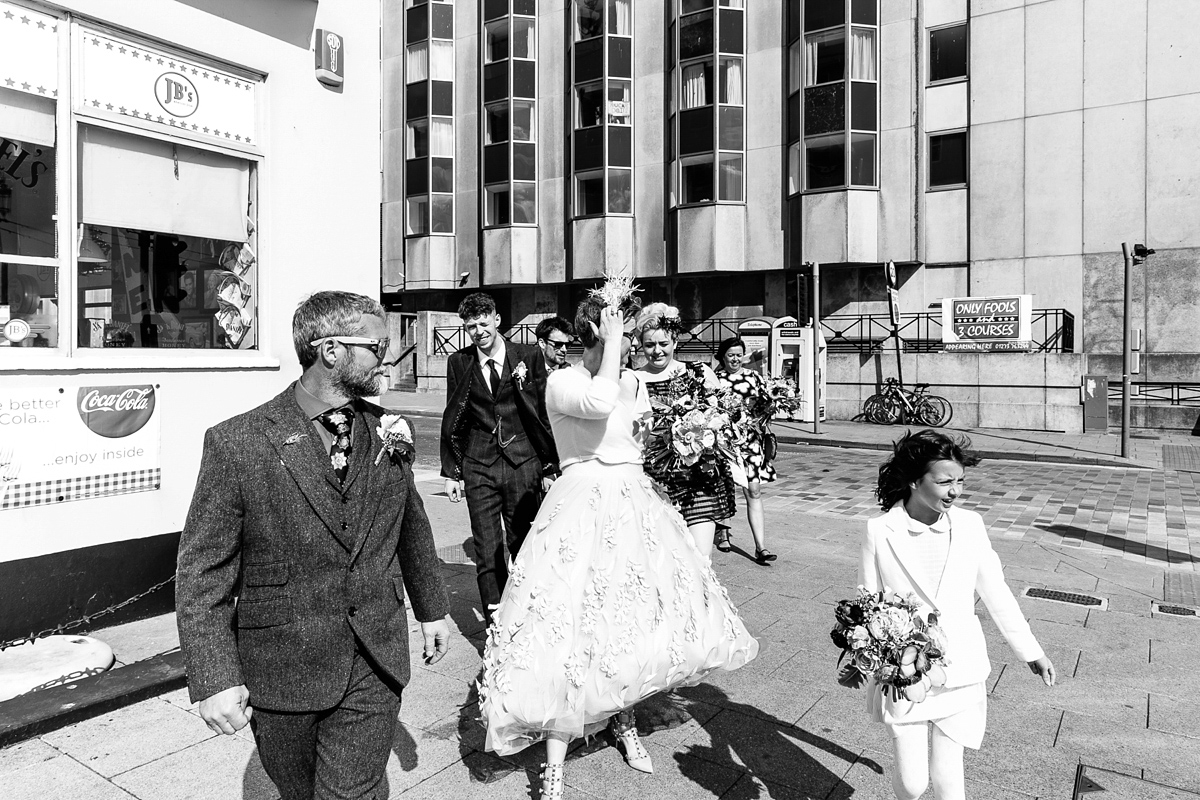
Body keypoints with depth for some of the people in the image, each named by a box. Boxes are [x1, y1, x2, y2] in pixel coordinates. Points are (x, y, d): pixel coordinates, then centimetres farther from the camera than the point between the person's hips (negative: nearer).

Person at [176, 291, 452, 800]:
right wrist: (214, 679, -15)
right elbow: (202, 572, -10)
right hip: (281, 671, -1)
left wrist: (431, 608, 22)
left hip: (375, 666, 2)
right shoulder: (237, 444, -12)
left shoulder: (390, 432, 1)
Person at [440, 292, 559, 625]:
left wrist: (551, 467, -2)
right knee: (487, 554, 4)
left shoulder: (529, 357, -1)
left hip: (524, 464, -1)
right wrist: (451, 472, 7)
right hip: (478, 467, 1)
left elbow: (544, 414, 1)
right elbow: (452, 419, 9)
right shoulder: (458, 362, 5)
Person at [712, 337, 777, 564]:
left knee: (754, 491, -5)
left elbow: (766, 405, 10)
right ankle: (722, 532, 35)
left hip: (750, 439, 1)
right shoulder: (714, 378, 3)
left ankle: (760, 546, -6)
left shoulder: (754, 376, 9)